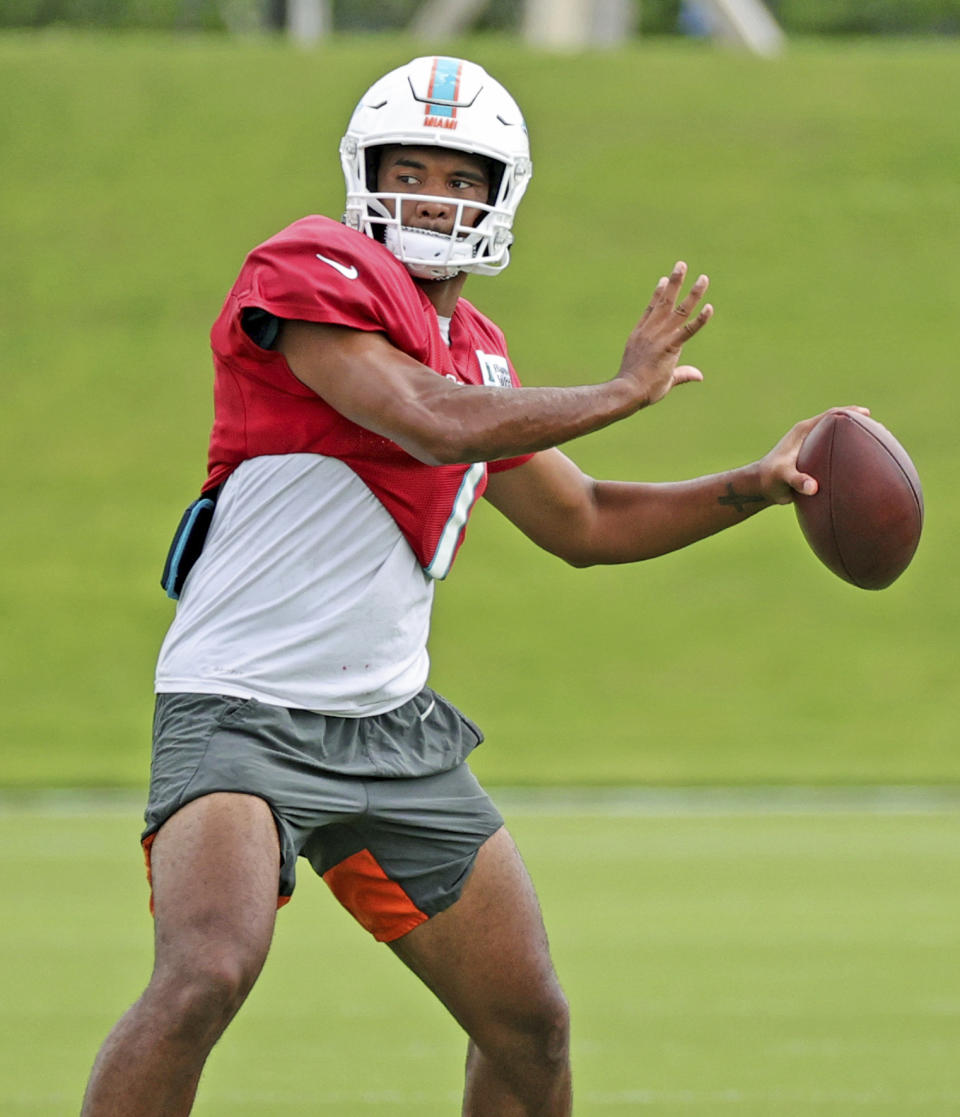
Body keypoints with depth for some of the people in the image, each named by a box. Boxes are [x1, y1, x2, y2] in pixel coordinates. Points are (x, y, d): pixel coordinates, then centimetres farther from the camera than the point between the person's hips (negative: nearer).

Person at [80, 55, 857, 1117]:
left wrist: (752, 486, 17)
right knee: (204, 978, -30)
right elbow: (435, 425, -24)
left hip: (393, 726, 8)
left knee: (530, 1026, 10)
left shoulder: (476, 353, 14)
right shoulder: (311, 272, -10)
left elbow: (581, 524, 27)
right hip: (244, 711, -8)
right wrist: (625, 389, -11)